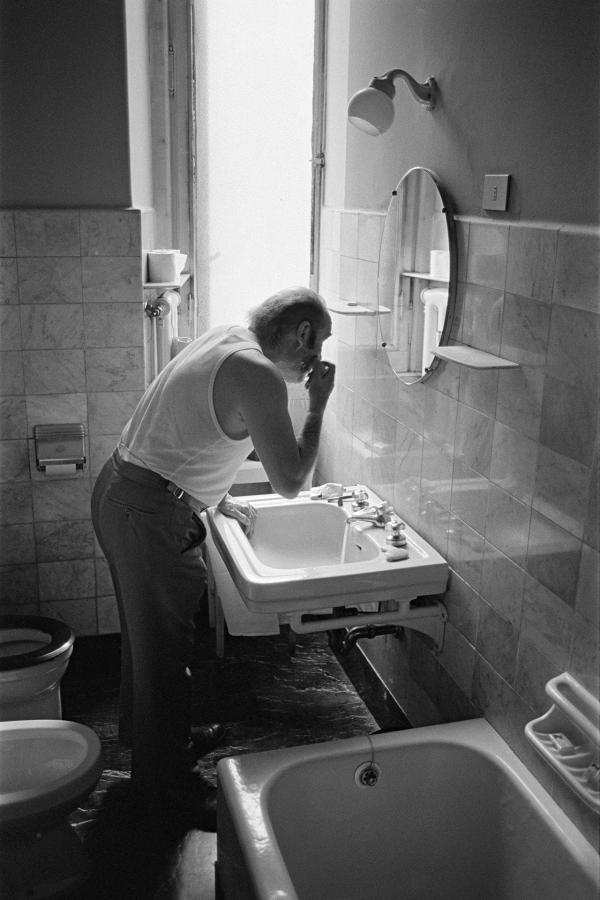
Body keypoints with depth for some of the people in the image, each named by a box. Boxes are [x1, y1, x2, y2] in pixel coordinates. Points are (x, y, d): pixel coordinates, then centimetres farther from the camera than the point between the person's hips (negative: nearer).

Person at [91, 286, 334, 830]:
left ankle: (168, 737, 43)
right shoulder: (259, 376, -21)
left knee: (149, 635, 24)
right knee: (165, 647, 4)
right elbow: (290, 481, -19)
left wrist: (215, 499, 21)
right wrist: (318, 405, -10)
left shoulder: (226, 338, 9)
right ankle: (167, 781, 22)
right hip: (150, 518, -10)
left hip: (120, 488, 10)